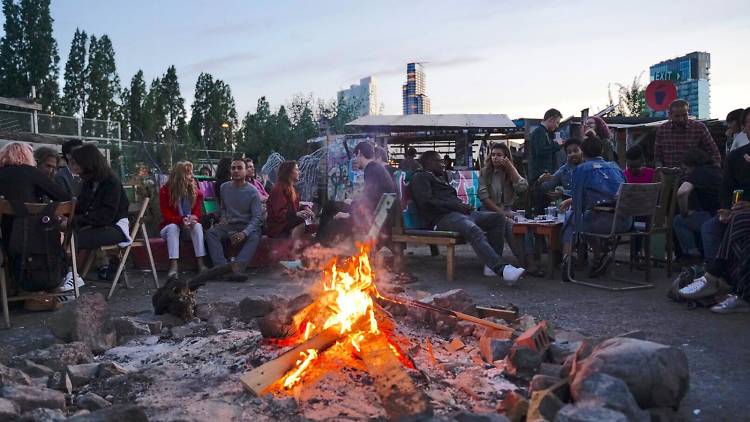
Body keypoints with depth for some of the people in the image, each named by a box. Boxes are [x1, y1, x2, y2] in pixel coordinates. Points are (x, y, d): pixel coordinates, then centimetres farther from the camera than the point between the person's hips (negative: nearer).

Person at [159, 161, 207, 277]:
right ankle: (173, 266, -46)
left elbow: (198, 212, -2)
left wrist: (193, 218, -28)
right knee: (173, 227, -35)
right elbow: (166, 215, -13)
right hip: (169, 227, -2)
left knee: (197, 225, -29)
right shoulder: (165, 190, -9)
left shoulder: (196, 191, 0)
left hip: (188, 227, 2)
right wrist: (181, 220, -32)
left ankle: (200, 263, -37)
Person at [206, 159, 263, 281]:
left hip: (247, 226, -3)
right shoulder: (224, 187, 9)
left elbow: (257, 217, -12)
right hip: (229, 226, 4)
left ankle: (236, 267, -50)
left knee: (255, 236, -36)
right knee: (211, 233, -26)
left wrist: (244, 233, -29)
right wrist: (223, 217, 1)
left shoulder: (253, 192, -5)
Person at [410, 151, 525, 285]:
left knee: (498, 218, -4)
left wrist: (463, 206, 7)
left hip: (458, 213, 10)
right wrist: (456, 206, -10)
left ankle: (493, 265, -14)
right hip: (442, 218, -9)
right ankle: (502, 269, -49)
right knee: (474, 230, -37)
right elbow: (426, 202, -11)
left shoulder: (440, 178, 34)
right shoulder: (420, 177, 6)